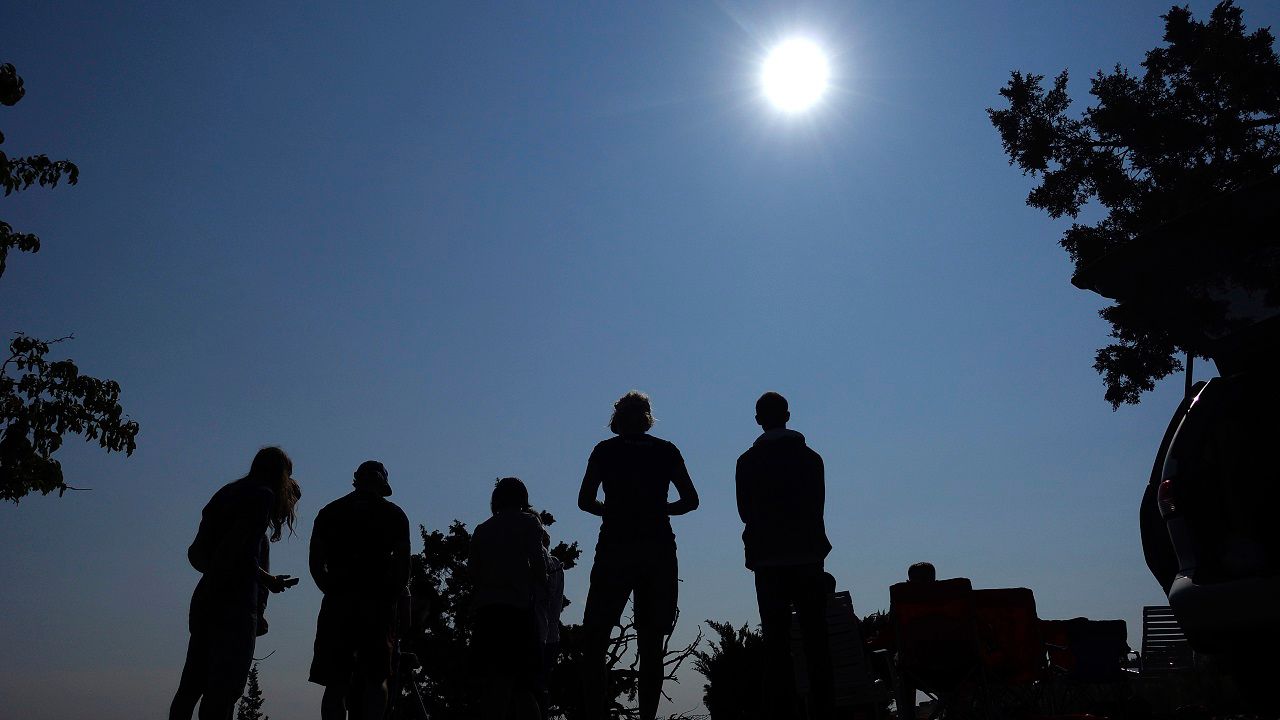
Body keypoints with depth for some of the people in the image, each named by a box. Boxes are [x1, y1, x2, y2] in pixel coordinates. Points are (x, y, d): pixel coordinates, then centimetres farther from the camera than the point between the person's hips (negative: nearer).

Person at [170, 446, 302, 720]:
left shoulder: (227, 493, 21)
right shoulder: (263, 495, -4)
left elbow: (197, 553, 16)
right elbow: (239, 550, -16)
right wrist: (267, 579, -6)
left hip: (205, 598, 8)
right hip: (236, 601, -8)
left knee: (192, 686, 10)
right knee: (223, 689, -9)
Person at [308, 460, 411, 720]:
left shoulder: (328, 512, 14)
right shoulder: (394, 514, 8)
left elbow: (315, 564, 9)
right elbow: (402, 565, 1)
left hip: (337, 602, 2)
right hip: (377, 603, -1)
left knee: (336, 683, 2)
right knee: (376, 678, 0)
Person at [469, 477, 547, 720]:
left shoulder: (481, 529, 17)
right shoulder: (528, 522, 4)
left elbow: (474, 574, 12)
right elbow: (538, 567, -6)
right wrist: (538, 579, 15)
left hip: (486, 610, 4)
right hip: (517, 608, -4)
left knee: (495, 684, 5)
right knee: (521, 687, -4)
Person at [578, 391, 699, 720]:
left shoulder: (605, 451, 5)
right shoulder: (666, 451, 8)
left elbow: (585, 501, 2)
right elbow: (690, 500, 7)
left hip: (615, 548, -2)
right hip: (658, 549, 2)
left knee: (595, 640, 2)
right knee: (651, 645, 5)